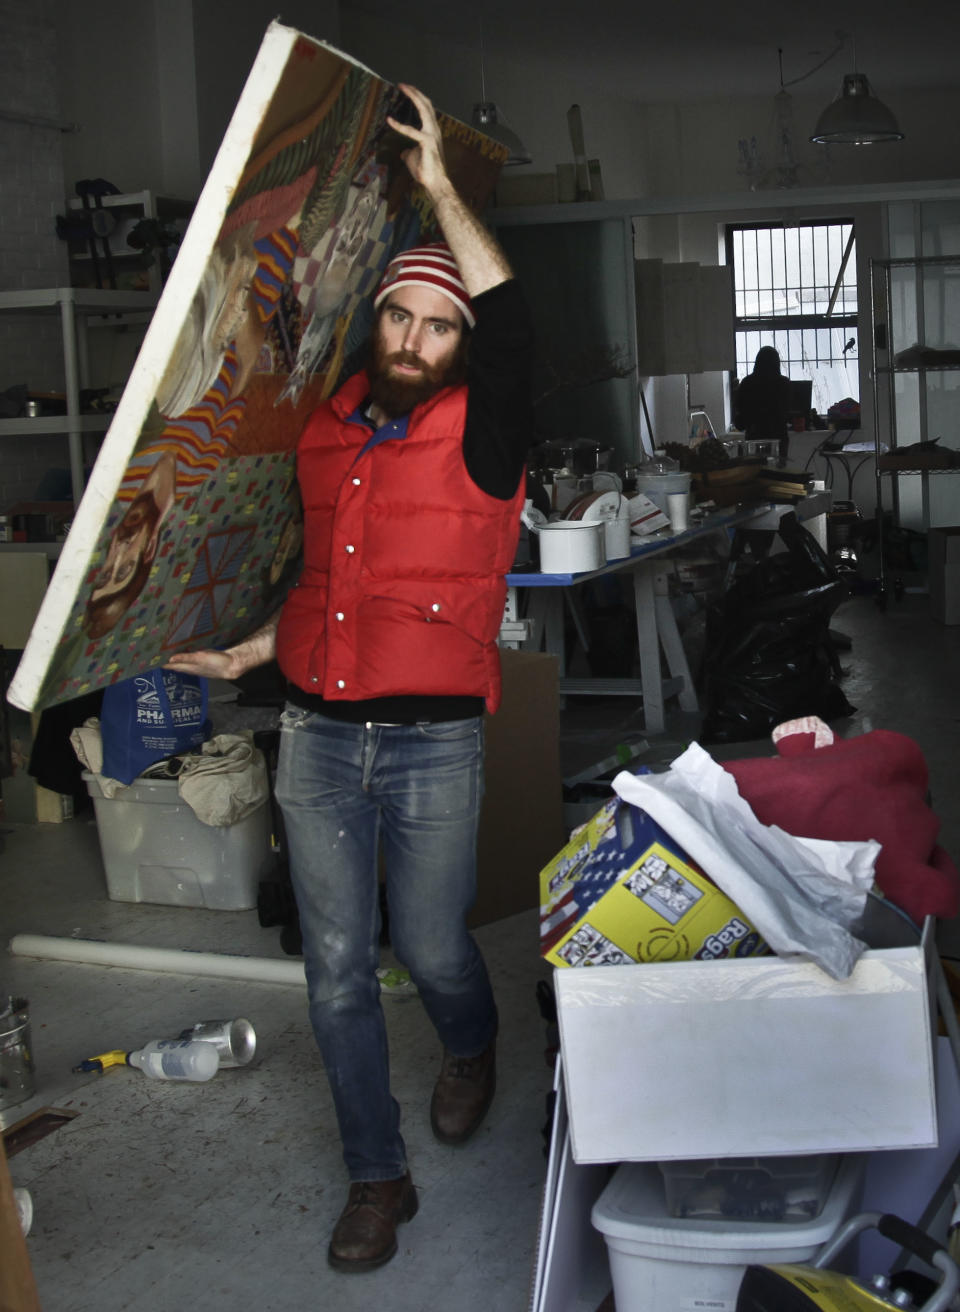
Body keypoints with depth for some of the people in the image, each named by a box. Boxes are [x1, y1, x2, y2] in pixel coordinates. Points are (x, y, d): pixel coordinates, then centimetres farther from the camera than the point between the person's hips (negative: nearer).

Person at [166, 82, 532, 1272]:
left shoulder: (479, 433, -6)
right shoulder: (324, 433, 9)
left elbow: (511, 318, -25)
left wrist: (439, 183, -19)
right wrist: (242, 654, 14)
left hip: (434, 742, -4)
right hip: (315, 737, 4)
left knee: (432, 948, 10)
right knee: (336, 967, 7)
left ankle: (471, 1050, 47)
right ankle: (377, 1178, 23)